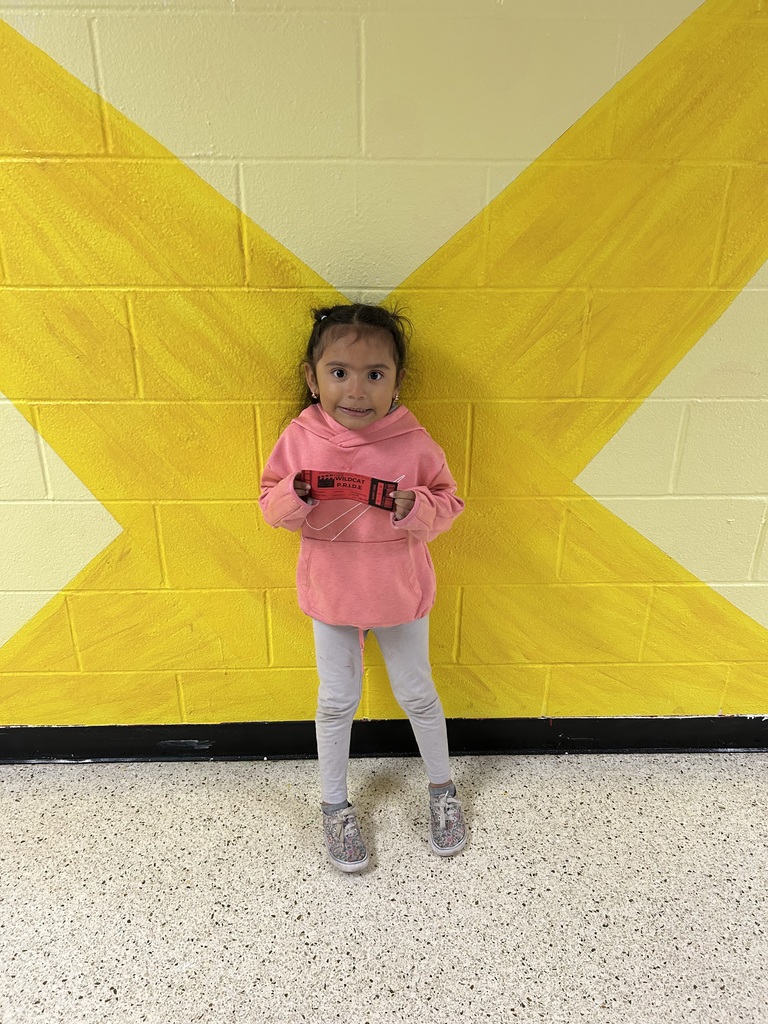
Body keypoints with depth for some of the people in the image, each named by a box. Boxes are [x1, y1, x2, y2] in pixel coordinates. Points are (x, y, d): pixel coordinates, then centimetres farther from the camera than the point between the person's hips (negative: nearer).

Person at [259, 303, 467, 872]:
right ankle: (335, 807, 40)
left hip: (402, 596, 0)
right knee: (337, 702, 16)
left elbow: (447, 504, -9)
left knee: (417, 694, 18)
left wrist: (412, 507, -30)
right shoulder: (299, 439, -14)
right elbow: (272, 507, -5)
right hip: (330, 596, 1)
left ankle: (442, 789, 45)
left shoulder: (413, 442, -19)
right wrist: (296, 494, -27)